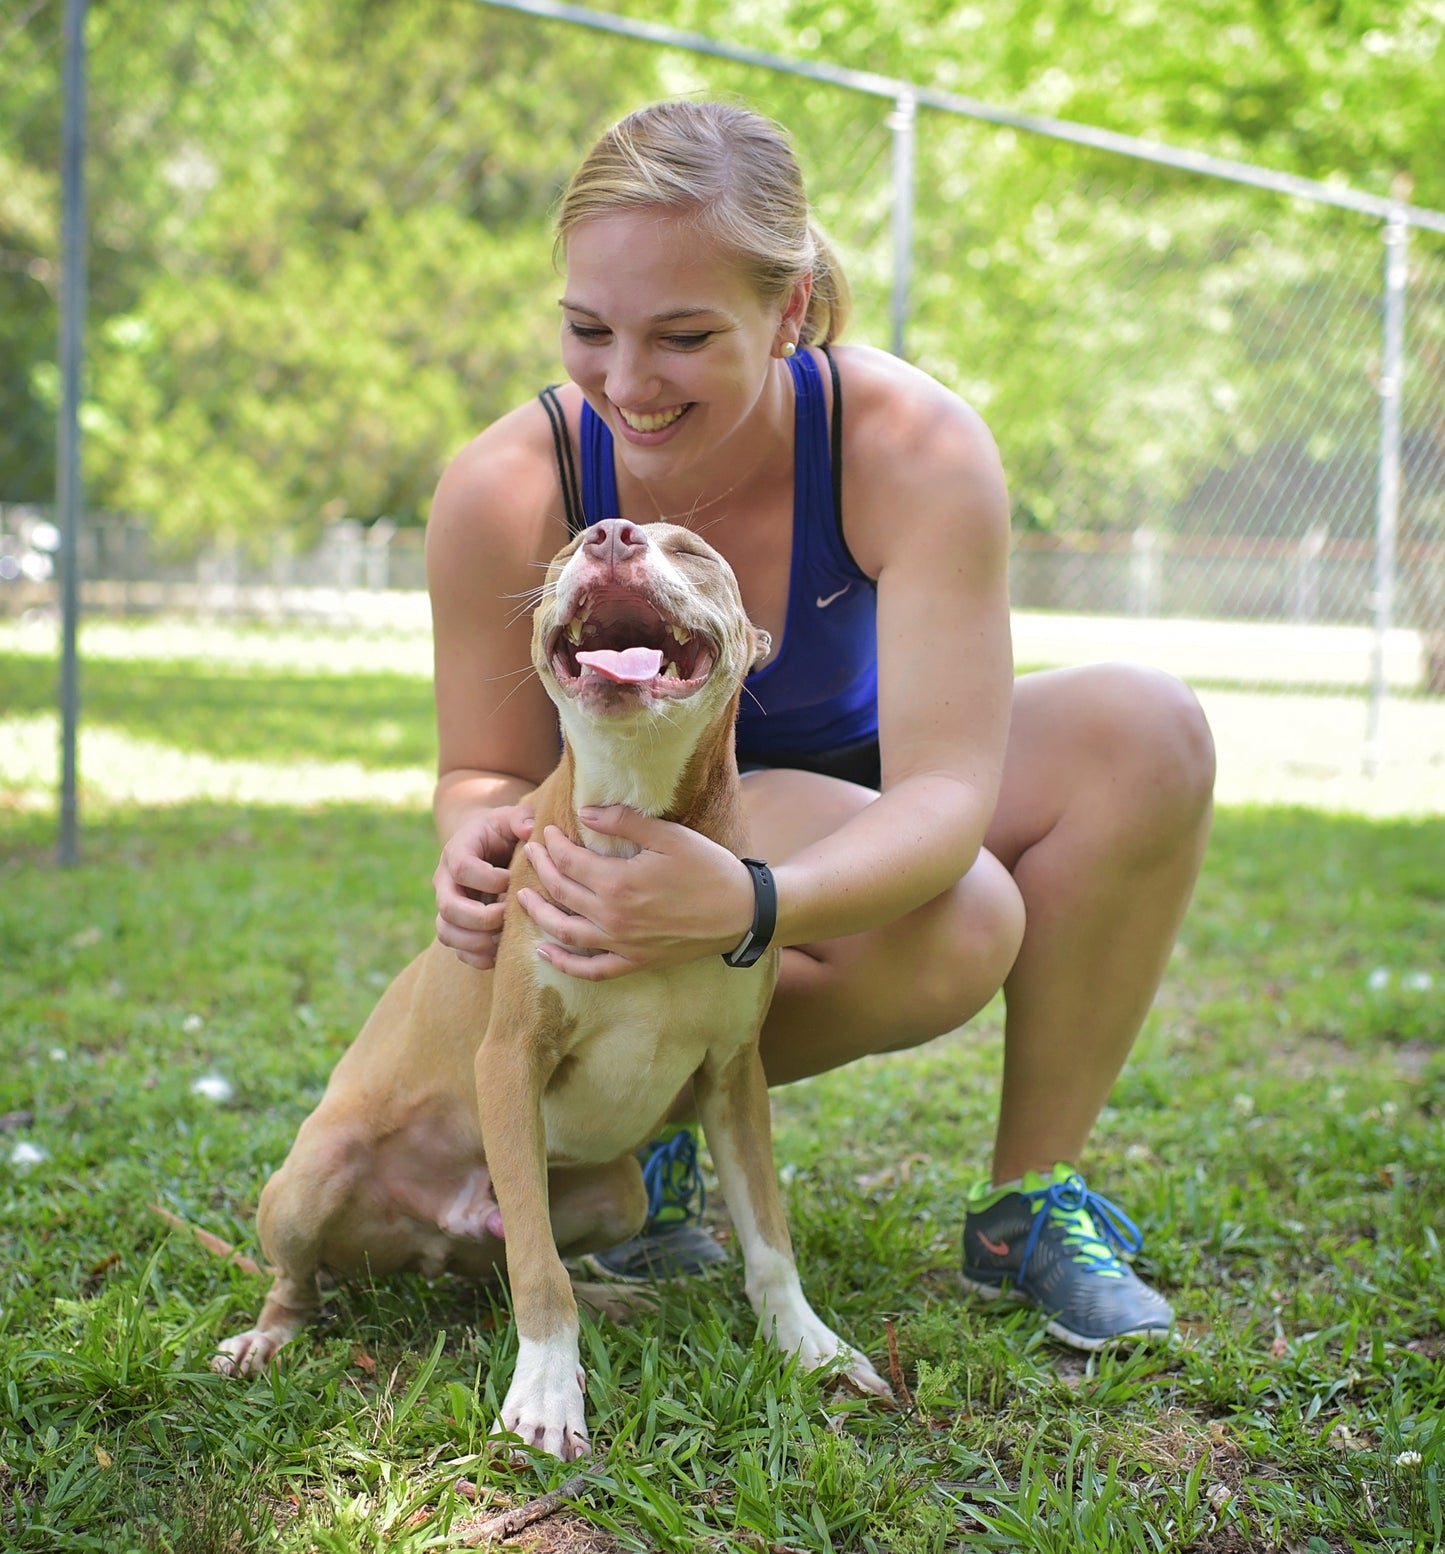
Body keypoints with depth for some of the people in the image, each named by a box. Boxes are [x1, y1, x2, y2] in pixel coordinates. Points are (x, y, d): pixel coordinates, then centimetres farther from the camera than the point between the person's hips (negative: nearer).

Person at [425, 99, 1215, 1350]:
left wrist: (749, 907, -53)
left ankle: (1030, 1202, -12)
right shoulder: (508, 492, -25)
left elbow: (944, 791, -32)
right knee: (954, 932, -35)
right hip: (651, 822, -2)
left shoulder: (916, 451, -27)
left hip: (857, 793, 3)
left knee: (1145, 730, -28)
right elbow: (486, 770, -12)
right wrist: (480, 842, -38)